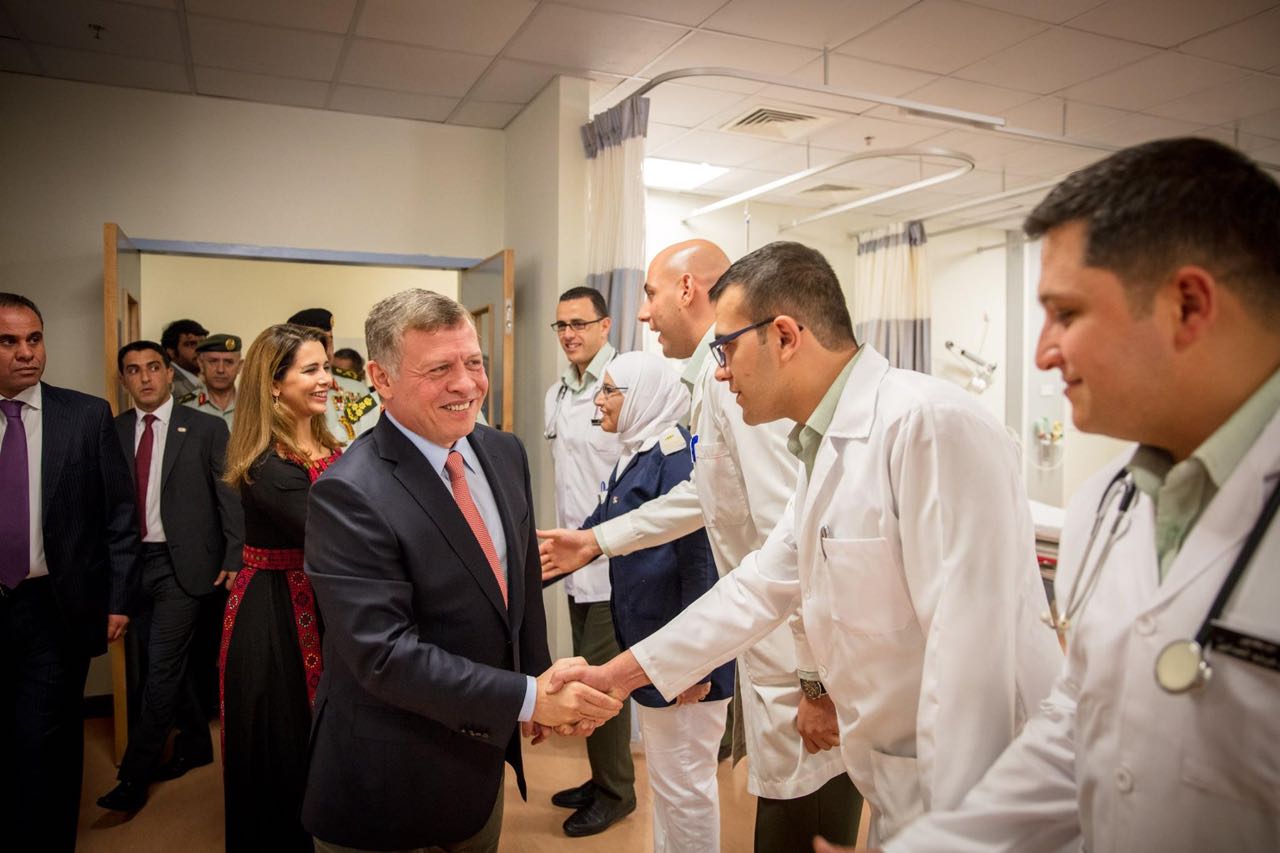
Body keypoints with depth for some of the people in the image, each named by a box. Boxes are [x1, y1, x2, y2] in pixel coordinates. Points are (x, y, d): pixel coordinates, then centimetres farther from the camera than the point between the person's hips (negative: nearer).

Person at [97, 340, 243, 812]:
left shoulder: (206, 428, -4)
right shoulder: (114, 431, 6)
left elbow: (229, 497, -5)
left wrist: (234, 558, -9)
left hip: (182, 562, -4)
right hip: (131, 561, 5)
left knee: (162, 667, -3)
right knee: (165, 665, 15)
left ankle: (135, 774, 11)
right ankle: (195, 743, 34)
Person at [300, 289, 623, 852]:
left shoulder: (505, 454, -2)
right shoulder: (349, 495, -24)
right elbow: (385, 654, -27)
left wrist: (541, 684, 8)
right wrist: (528, 697, -26)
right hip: (387, 782, -6)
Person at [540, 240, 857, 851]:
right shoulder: (716, 374, 12)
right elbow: (703, 495, 24)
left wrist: (818, 684, -22)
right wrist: (597, 540, 27)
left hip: (809, 674, -10)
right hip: (776, 651, 10)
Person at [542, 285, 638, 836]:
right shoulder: (556, 394, 11)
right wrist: (565, 537, 15)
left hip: (613, 559, -8)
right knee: (587, 674, 18)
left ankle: (616, 792, 23)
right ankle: (601, 777, 35)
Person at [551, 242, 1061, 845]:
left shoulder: (932, 425, -24)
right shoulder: (826, 451, 8)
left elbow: (971, 647, -27)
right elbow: (760, 587, 10)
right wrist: (611, 676, 10)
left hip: (968, 797, -8)